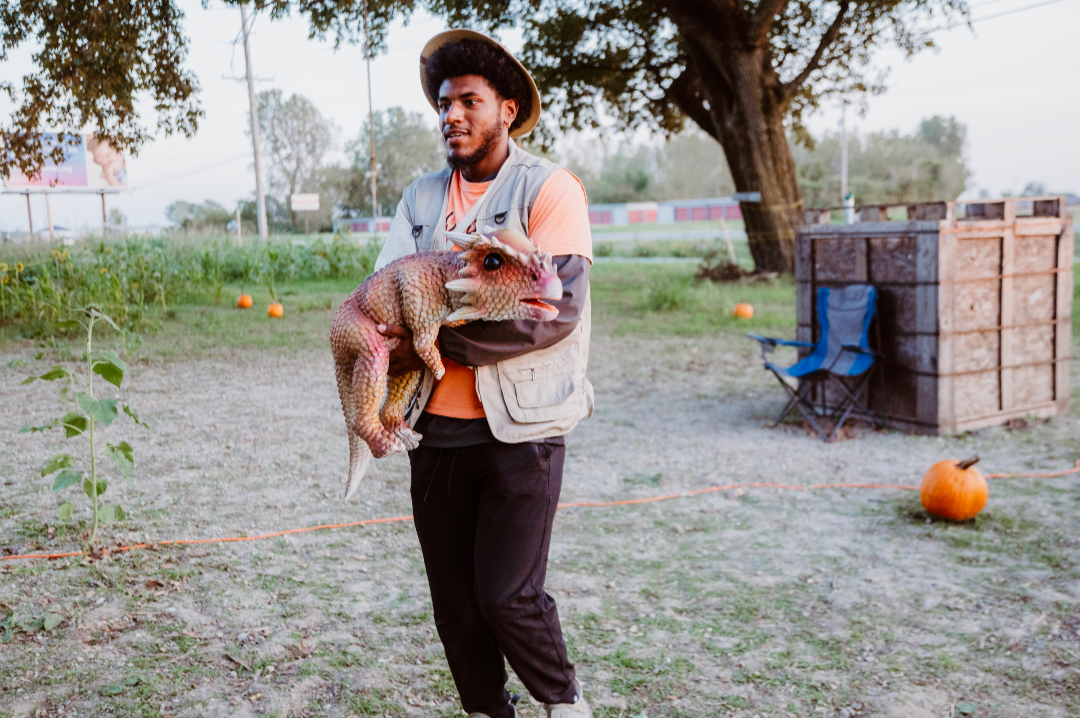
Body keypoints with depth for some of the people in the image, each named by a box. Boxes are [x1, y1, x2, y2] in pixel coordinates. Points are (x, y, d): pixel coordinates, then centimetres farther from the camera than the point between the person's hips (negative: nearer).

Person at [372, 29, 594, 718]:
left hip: (520, 426, -5)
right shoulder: (421, 198, 12)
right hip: (437, 427, 5)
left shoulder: (549, 188, -4)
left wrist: (438, 345, -17)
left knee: (508, 595, -3)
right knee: (453, 596, 11)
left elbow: (557, 311, -16)